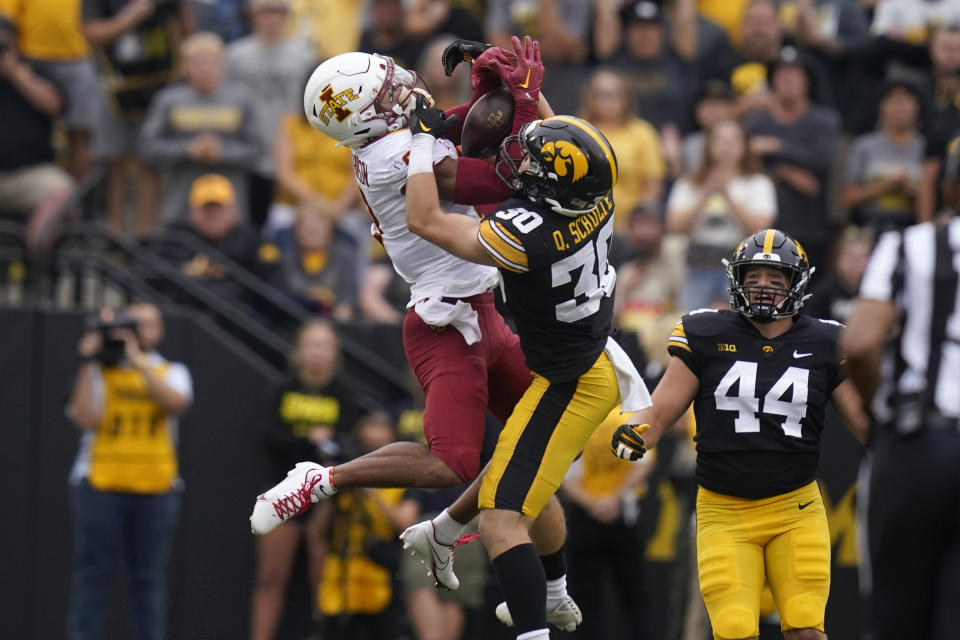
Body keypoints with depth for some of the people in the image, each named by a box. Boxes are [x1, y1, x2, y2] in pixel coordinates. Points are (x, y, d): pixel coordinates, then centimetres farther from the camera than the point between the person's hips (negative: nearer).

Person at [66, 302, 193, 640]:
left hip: (156, 488, 1)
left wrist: (138, 359, -16)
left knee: (148, 578, 3)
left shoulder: (171, 373, 10)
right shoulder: (99, 371, 6)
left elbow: (175, 402, -13)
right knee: (93, 575, -1)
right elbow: (86, 419, -8)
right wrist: (88, 364, -9)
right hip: (100, 485, -1)